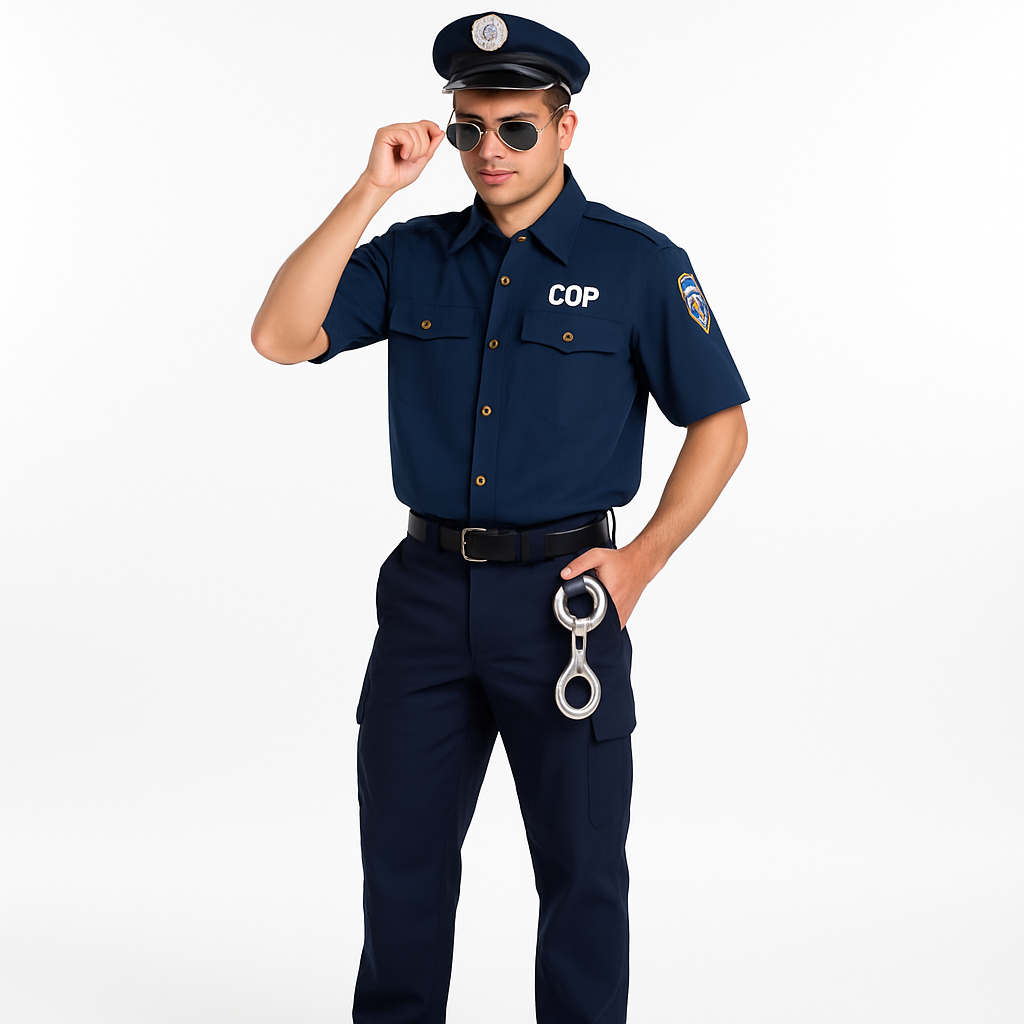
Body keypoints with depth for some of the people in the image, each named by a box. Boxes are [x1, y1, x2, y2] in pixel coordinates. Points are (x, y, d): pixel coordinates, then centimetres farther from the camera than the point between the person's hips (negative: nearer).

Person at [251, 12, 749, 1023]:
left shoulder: (637, 263, -2)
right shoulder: (413, 256, 6)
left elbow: (720, 423, 0)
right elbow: (281, 336, -6)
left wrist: (640, 562, -7)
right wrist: (371, 190, -10)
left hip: (561, 595, -3)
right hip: (427, 588, 3)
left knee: (581, 869, 7)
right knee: (401, 858, 14)